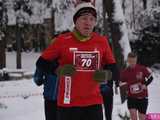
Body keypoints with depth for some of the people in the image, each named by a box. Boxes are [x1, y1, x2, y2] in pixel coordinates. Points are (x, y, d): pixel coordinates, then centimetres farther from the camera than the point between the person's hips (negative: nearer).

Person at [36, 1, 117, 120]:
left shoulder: (102, 41, 4)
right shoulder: (63, 40, -4)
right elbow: (41, 63, 2)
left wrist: (105, 74, -7)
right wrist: (59, 70, -15)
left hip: (94, 103, 3)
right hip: (68, 103, -2)